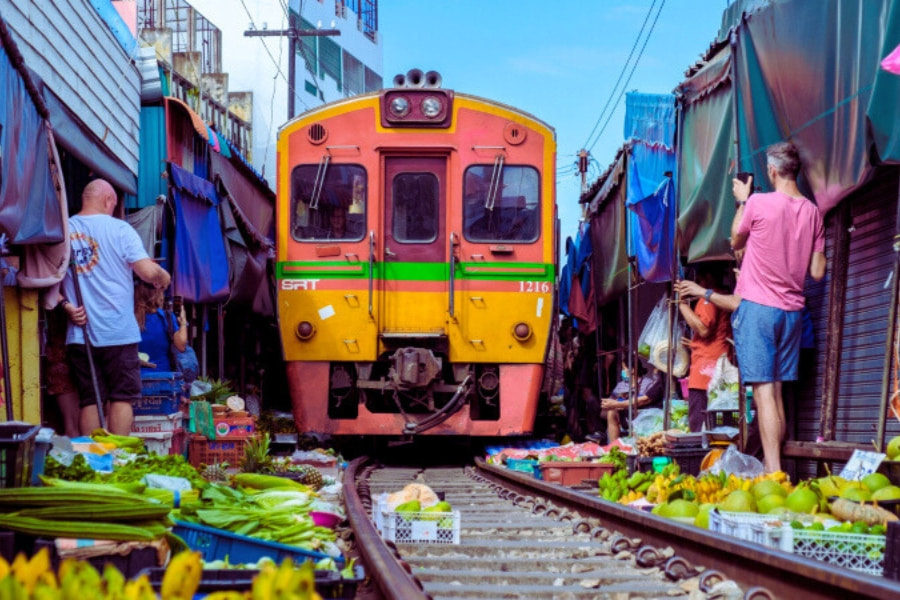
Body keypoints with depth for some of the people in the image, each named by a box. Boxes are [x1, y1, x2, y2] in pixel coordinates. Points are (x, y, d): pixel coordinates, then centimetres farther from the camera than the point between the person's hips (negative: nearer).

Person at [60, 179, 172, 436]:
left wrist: (66, 305, 3)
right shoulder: (119, 229, -7)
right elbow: (148, 271, -13)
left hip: (79, 332, 3)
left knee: (90, 400, 8)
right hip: (118, 333, -3)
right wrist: (163, 276, 7)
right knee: (121, 398, 4)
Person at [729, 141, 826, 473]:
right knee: (777, 391, 13)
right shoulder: (812, 211, 4)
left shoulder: (758, 203, -10)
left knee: (764, 391, -9)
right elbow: (817, 272, 5)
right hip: (792, 309, 5)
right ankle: (776, 469, 15)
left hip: (757, 305, -5)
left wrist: (741, 202, 18)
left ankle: (773, 472, -17)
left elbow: (736, 242, 9)